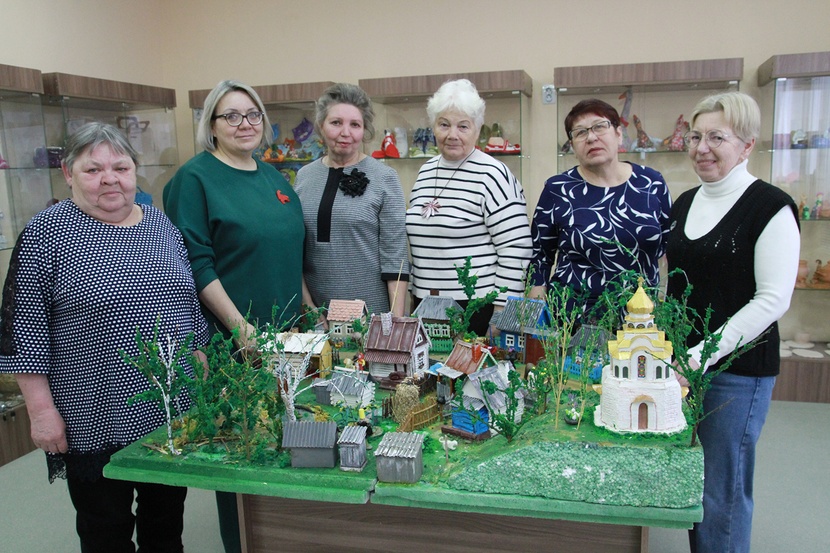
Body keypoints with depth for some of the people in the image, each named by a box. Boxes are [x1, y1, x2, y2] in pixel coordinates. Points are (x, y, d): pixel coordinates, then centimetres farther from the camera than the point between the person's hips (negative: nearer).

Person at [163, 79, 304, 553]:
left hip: (285, 334, 6)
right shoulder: (195, 178, -7)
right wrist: (240, 327, -19)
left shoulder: (273, 177, 13)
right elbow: (196, 263, -15)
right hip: (232, 339, -6)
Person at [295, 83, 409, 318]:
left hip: (372, 312, -3)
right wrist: (307, 304, 0)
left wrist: (397, 321, -12)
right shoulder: (304, 176, 4)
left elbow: (395, 256, -8)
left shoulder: (384, 178, -6)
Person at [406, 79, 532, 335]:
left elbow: (515, 249, -14)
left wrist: (501, 311, -15)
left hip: (477, 307, -6)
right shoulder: (426, 171, 10)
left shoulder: (493, 175, -11)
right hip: (424, 304, 6)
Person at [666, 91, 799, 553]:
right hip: (682, 363, 6)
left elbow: (772, 300, -14)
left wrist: (702, 355, -18)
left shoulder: (771, 208, -10)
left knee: (723, 491, 3)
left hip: (738, 368, -6)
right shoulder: (685, 203, 11)